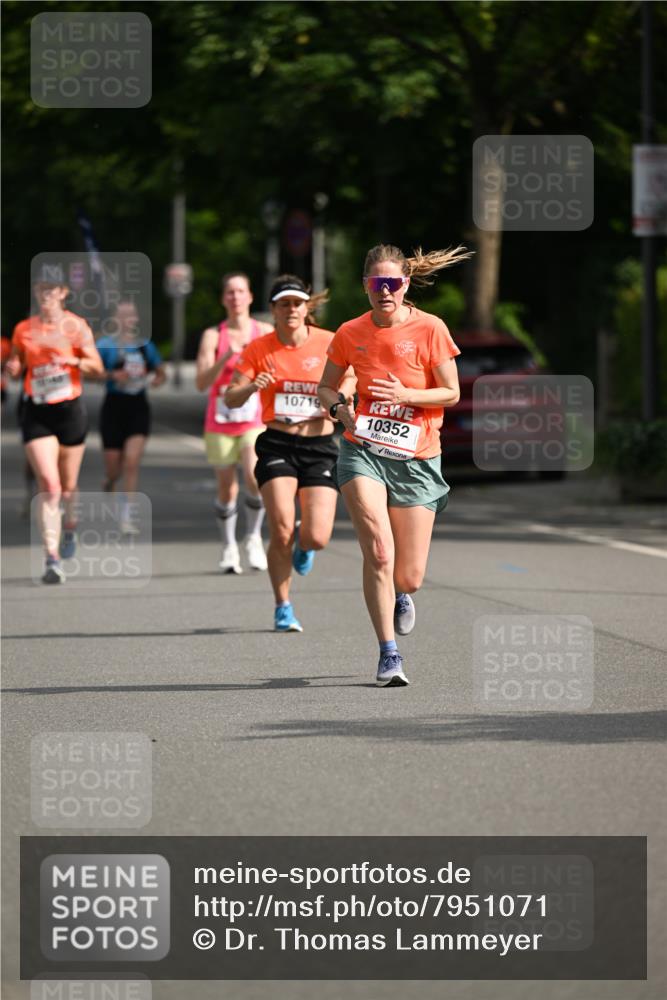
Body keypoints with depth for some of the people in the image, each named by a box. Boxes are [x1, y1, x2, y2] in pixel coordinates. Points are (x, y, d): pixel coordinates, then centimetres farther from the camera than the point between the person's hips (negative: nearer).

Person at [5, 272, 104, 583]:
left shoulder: (76, 326, -1)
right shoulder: (24, 329, 5)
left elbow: (97, 367, -3)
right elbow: (15, 367, 15)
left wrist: (74, 361, -22)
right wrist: (12, 368, -9)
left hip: (69, 409, 0)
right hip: (36, 412, 0)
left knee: (67, 486, 11)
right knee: (48, 484, -13)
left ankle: (69, 527, 46)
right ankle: (52, 558, -15)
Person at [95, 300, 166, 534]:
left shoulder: (145, 345, 8)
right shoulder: (105, 345, -3)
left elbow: (161, 372, 19)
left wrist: (158, 379, -3)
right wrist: (112, 375, -22)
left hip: (139, 407, 2)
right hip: (114, 407, -2)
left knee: (132, 462, -13)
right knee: (114, 467, 3)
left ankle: (126, 517, -11)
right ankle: (109, 486, 40)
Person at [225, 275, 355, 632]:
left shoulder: (328, 343, -1)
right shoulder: (259, 349, -1)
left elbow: (351, 376, 15)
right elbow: (231, 398, -3)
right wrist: (251, 387, -25)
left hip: (319, 447, 0)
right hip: (277, 445, 0)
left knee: (317, 538, -10)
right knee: (282, 530, -14)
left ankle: (303, 543, 30)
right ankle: (283, 608, 6)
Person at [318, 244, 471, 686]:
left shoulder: (430, 329, -5)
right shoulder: (351, 334, 2)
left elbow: (451, 393, -2)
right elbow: (326, 386, 15)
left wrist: (405, 395, -18)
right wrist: (340, 409, -8)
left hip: (416, 458, 0)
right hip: (363, 450, 0)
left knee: (409, 577, 1)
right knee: (379, 552, -20)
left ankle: (400, 596, 41)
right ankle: (389, 654, -10)